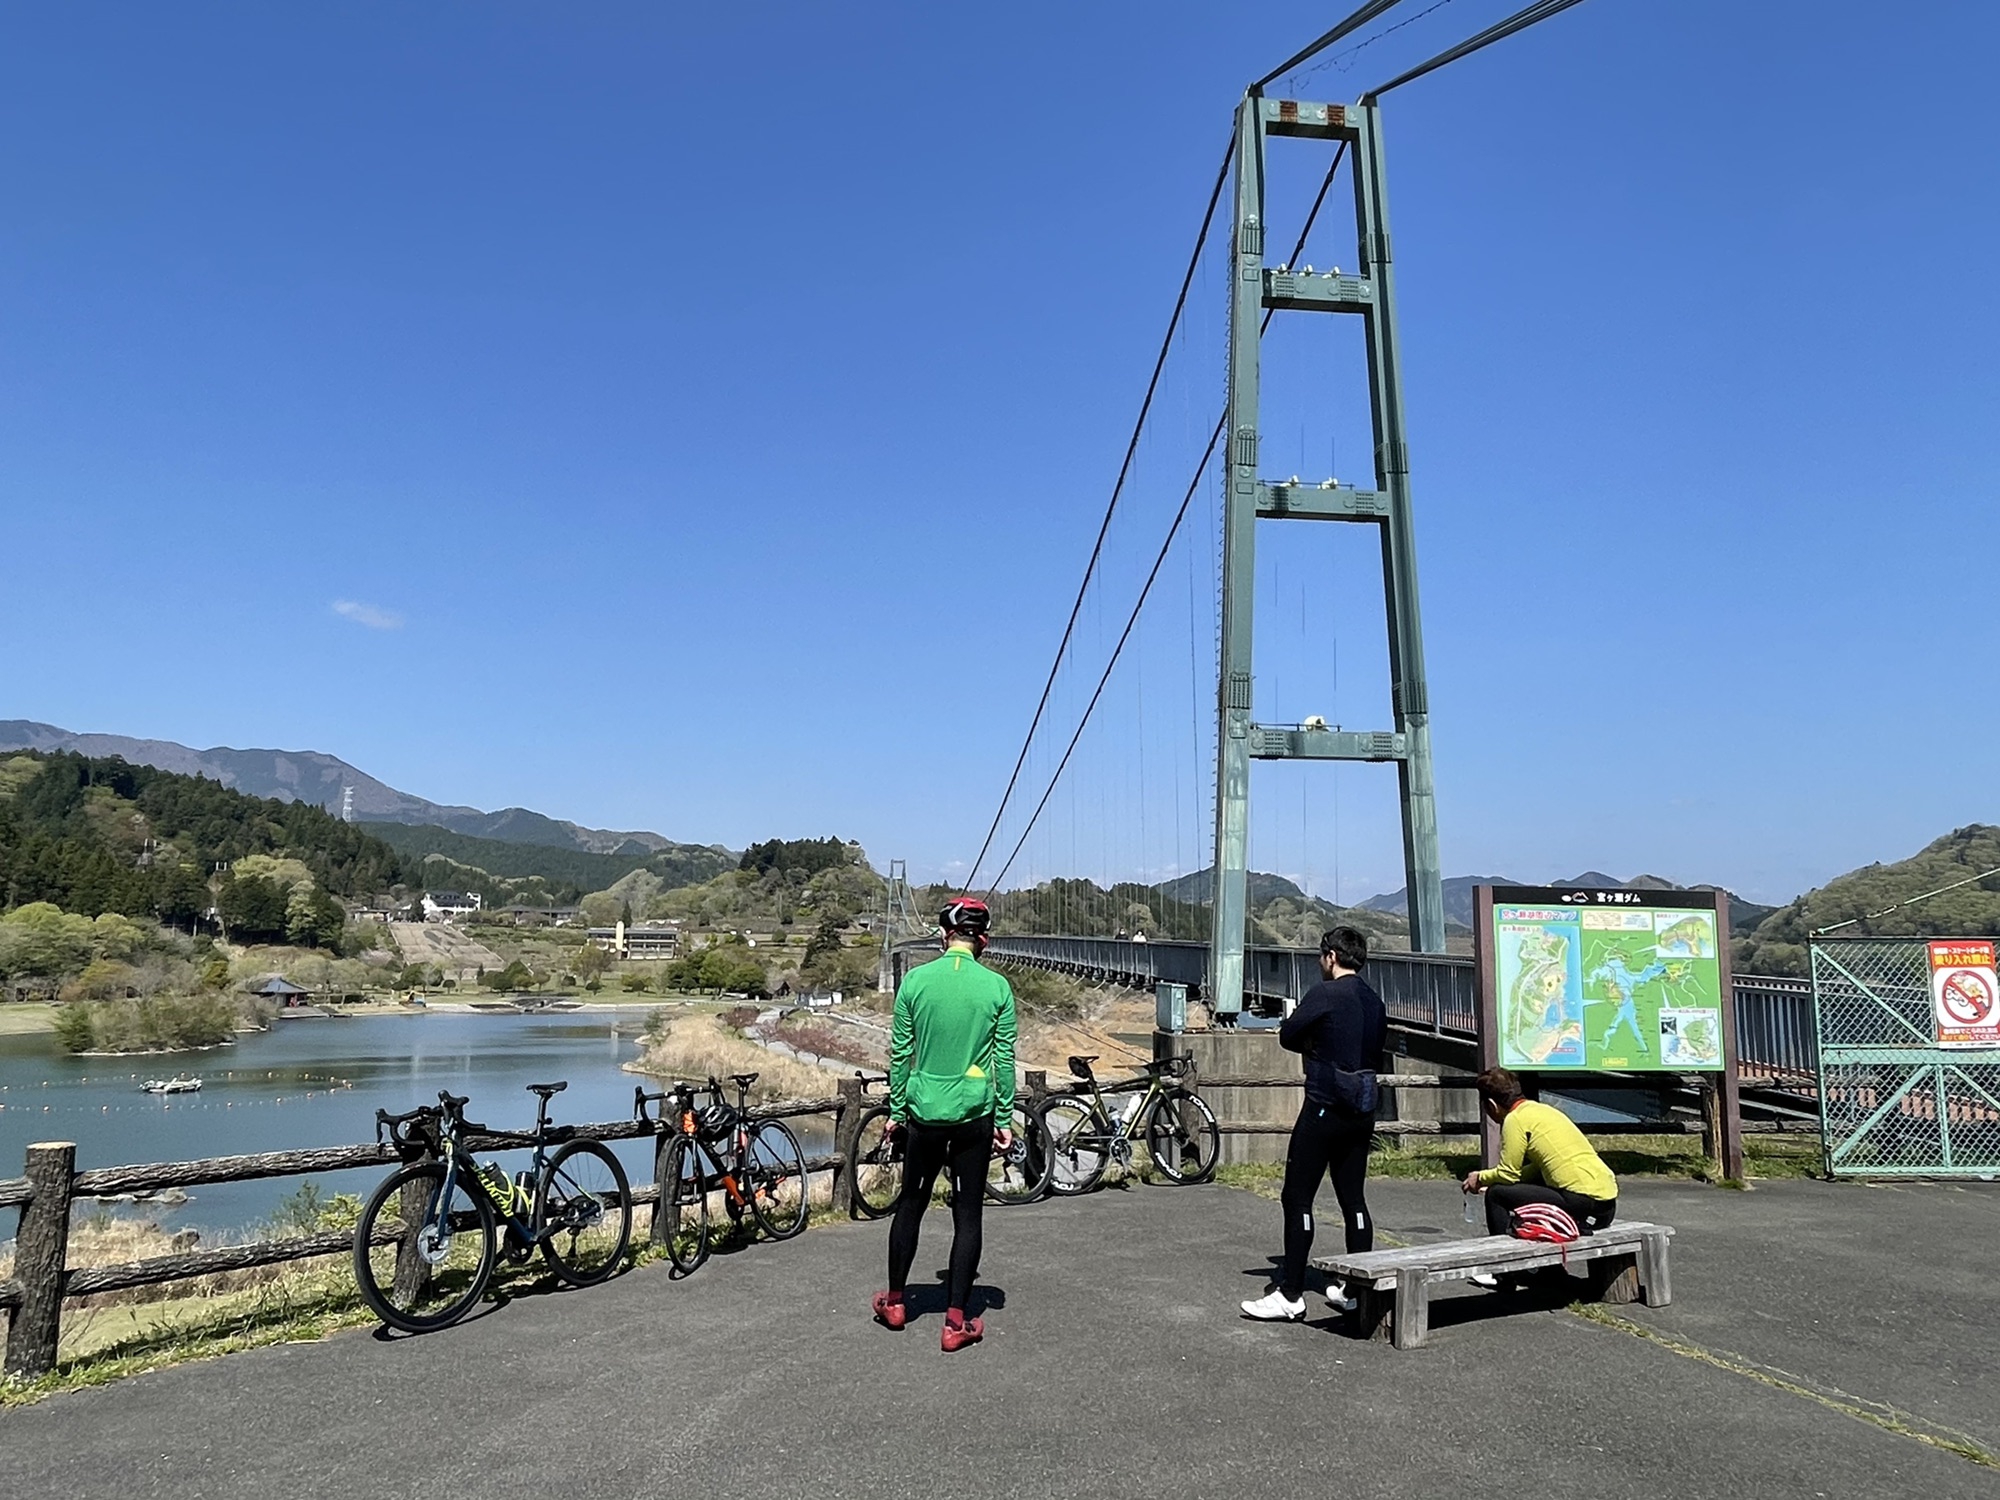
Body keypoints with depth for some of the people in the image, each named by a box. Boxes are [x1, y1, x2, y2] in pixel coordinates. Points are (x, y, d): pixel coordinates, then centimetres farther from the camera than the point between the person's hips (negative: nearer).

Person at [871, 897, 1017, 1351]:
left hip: (924, 1112, 1)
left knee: (910, 1204, 17)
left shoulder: (916, 980, -4)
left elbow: (900, 1053, 0)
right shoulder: (997, 987, -6)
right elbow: (1004, 1060, -3)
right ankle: (956, 1321, 10)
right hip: (975, 1114, -1)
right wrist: (1003, 1120, 5)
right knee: (967, 1215, 7)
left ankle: (895, 1302, 30)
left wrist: (896, 1110, 10)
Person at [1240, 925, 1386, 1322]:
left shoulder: (1325, 994, -13)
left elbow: (1287, 1036, -9)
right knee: (1353, 1199, 14)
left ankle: (1290, 1296, 0)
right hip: (1363, 1110, 8)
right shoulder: (1374, 1000, 10)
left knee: (1297, 1199, -2)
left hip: (1325, 1108, -8)